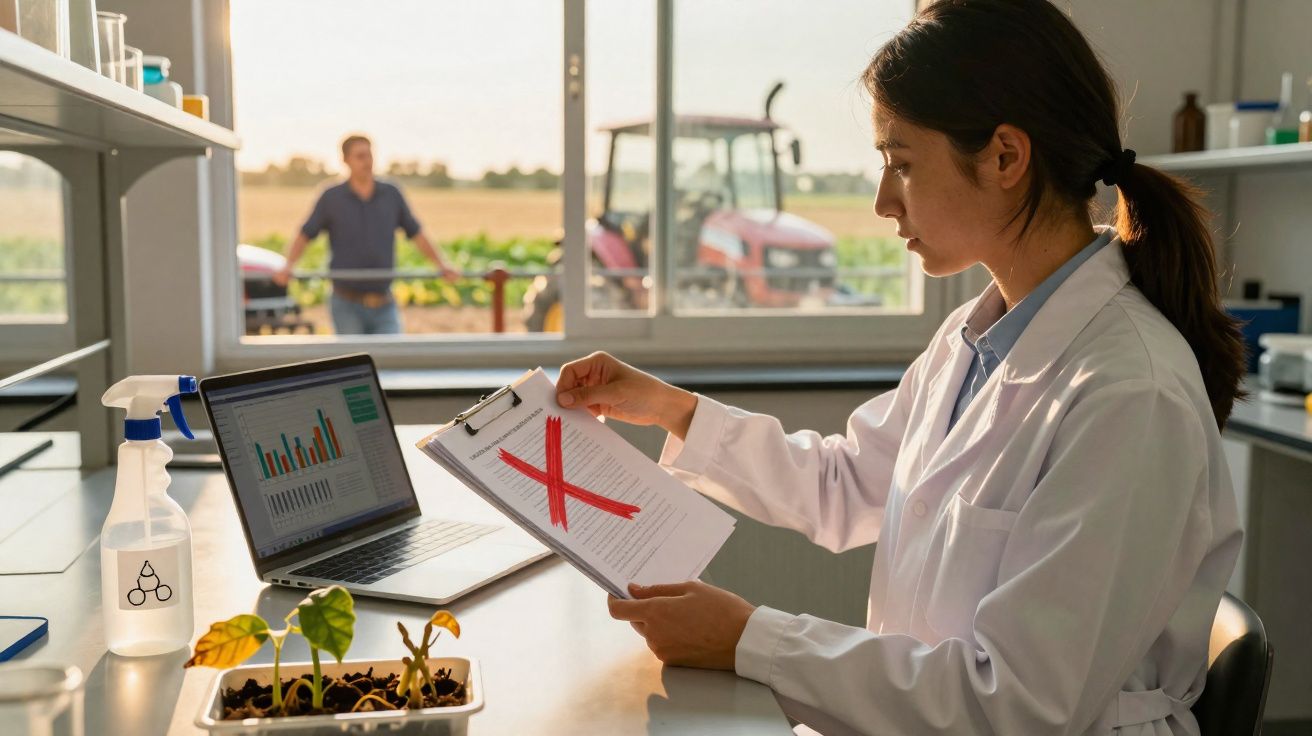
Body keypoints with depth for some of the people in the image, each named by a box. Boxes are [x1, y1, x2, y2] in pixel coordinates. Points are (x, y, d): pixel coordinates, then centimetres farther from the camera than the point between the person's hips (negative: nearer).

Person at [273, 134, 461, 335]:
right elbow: (305, 236, 4)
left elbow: (416, 234, 10)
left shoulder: (392, 195, 5)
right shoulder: (331, 198, -1)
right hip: (347, 305, -1)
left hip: (384, 306, 1)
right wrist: (288, 266, -12)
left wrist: (442, 264, 0)